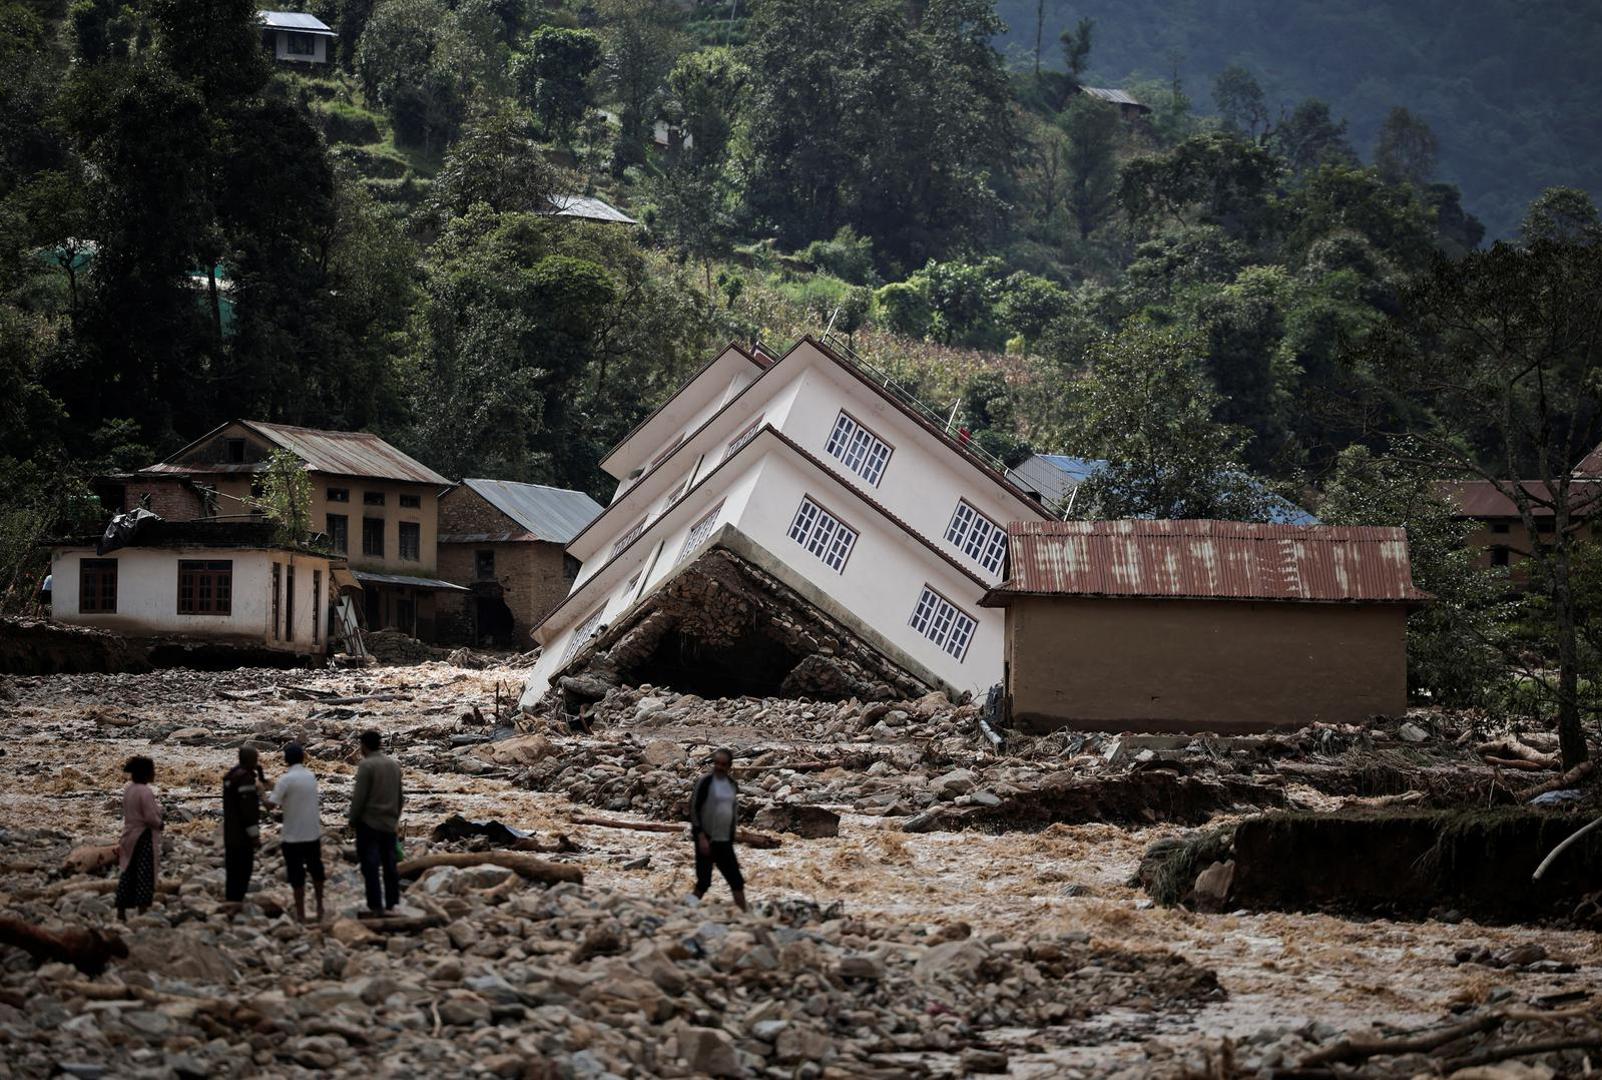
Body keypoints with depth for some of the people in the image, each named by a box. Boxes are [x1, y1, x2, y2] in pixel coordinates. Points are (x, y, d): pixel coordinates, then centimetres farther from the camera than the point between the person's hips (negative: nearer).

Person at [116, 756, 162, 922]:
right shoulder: (145, 793, -19)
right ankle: (142, 912, -4)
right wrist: (160, 824, -2)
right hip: (144, 837, -8)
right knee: (145, 875, -2)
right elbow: (151, 818, -23)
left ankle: (121, 912, 15)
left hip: (130, 836, 8)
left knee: (128, 874, 13)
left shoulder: (128, 790, 7)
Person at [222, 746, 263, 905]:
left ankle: (231, 899, 22)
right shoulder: (245, 777, -18)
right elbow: (248, 808, -21)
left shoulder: (231, 774, 12)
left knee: (233, 868, 16)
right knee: (243, 868, -5)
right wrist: (254, 833, -17)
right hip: (243, 833, -10)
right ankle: (236, 899, -5)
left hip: (230, 832, 10)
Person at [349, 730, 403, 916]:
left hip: (369, 823, -6)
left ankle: (375, 905, -5)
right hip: (390, 824, 6)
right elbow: (400, 795, 14)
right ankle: (391, 902, 16)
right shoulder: (394, 765, 7)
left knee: (370, 865, -3)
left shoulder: (366, 766, -14)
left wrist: (353, 819, -4)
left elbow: (359, 796, -16)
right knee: (389, 863, 13)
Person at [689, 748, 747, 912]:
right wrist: (701, 837, -18)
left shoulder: (731, 784, 9)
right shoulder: (705, 782, -9)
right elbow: (694, 809, -12)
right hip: (706, 840, -5)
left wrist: (731, 838, 16)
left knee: (737, 880, 3)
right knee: (704, 881, -4)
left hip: (725, 842, 5)